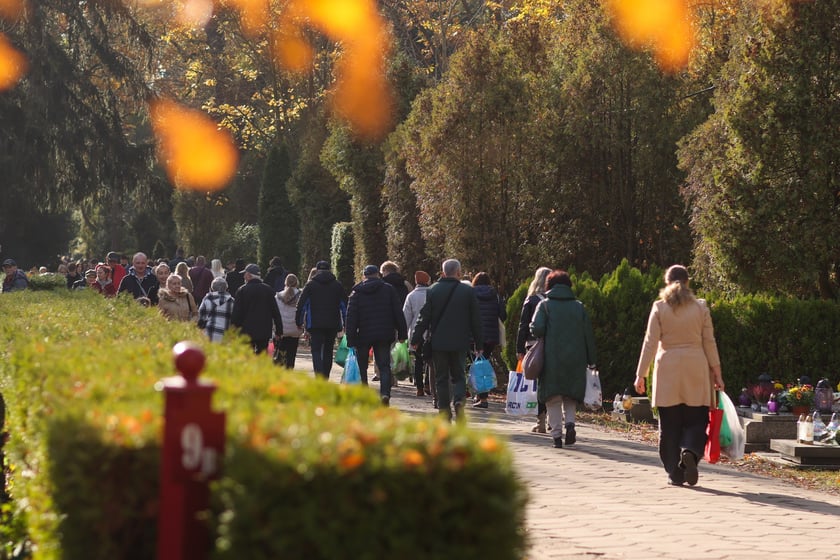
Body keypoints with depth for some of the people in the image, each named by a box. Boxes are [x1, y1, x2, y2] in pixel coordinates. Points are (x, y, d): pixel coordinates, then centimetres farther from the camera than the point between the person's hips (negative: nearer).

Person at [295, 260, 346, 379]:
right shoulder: (337, 285, 9)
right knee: (328, 352, 14)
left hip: (315, 324, -3)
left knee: (316, 351, -4)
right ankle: (325, 379, 17)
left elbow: (301, 305, -1)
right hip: (333, 324, 3)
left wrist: (299, 322, 7)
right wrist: (345, 324, 18)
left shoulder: (310, 285, 2)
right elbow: (344, 306, 12)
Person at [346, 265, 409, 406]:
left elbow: (351, 317, -3)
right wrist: (402, 334, 6)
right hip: (384, 336, 1)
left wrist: (351, 340, -2)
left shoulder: (356, 292, 1)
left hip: (363, 336, 0)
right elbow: (398, 313, 1)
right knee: (384, 366, 2)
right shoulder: (388, 289, 2)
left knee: (361, 366, 13)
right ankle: (385, 393, -18)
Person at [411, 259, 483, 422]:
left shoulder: (433, 291, -2)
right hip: (460, 342, 0)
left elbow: (424, 318, -2)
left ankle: (444, 411, 6)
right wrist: (479, 344, 8)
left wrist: (416, 339, 7)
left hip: (438, 342, 0)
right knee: (458, 376, 11)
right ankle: (459, 400, -16)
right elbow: (476, 320, 2)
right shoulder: (468, 291, -2)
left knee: (441, 378, 8)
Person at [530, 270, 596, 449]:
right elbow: (588, 335, 6)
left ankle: (556, 433, 0)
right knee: (571, 396, 16)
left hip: (551, 359, -2)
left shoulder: (545, 305, -2)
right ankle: (570, 422, -7)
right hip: (575, 360, 2)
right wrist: (591, 360, 10)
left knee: (553, 399, 6)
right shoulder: (579, 307, 6)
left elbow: (537, 329, -16)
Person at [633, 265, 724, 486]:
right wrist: (717, 373, 9)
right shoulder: (701, 307, 2)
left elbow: (650, 343, -3)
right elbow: (709, 342, 3)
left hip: (668, 370, 0)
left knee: (669, 424, 6)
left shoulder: (659, 308, -1)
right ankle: (690, 451, -21)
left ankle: (675, 473, 4)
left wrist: (641, 375, 1)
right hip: (696, 369, 0)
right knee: (696, 420, 7)